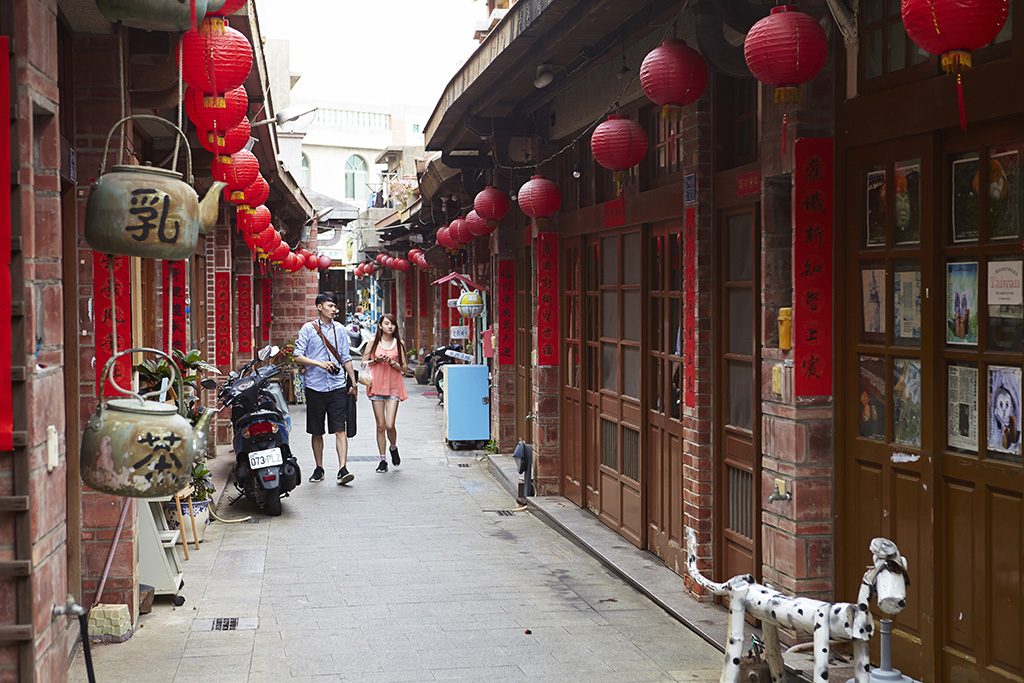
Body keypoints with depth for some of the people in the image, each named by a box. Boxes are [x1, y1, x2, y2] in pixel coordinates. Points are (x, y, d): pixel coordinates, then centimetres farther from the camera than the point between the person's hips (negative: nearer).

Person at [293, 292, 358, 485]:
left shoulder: (339, 330, 11)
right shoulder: (308, 329, 1)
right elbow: (298, 356, -4)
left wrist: (353, 382, 14)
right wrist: (320, 364, -18)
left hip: (337, 386, 1)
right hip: (315, 387, -1)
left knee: (340, 429, -8)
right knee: (317, 431, 7)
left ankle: (342, 469, -13)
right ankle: (319, 468, 20)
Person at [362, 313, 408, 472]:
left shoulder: (399, 343, 5)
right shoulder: (374, 341, 6)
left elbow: (404, 368, 5)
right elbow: (363, 363, 8)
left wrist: (391, 362, -12)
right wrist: (376, 360, -8)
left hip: (394, 387, -1)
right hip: (377, 386, 1)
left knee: (390, 425, -11)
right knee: (380, 425, 2)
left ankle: (393, 448, 21)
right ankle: (383, 460, 11)